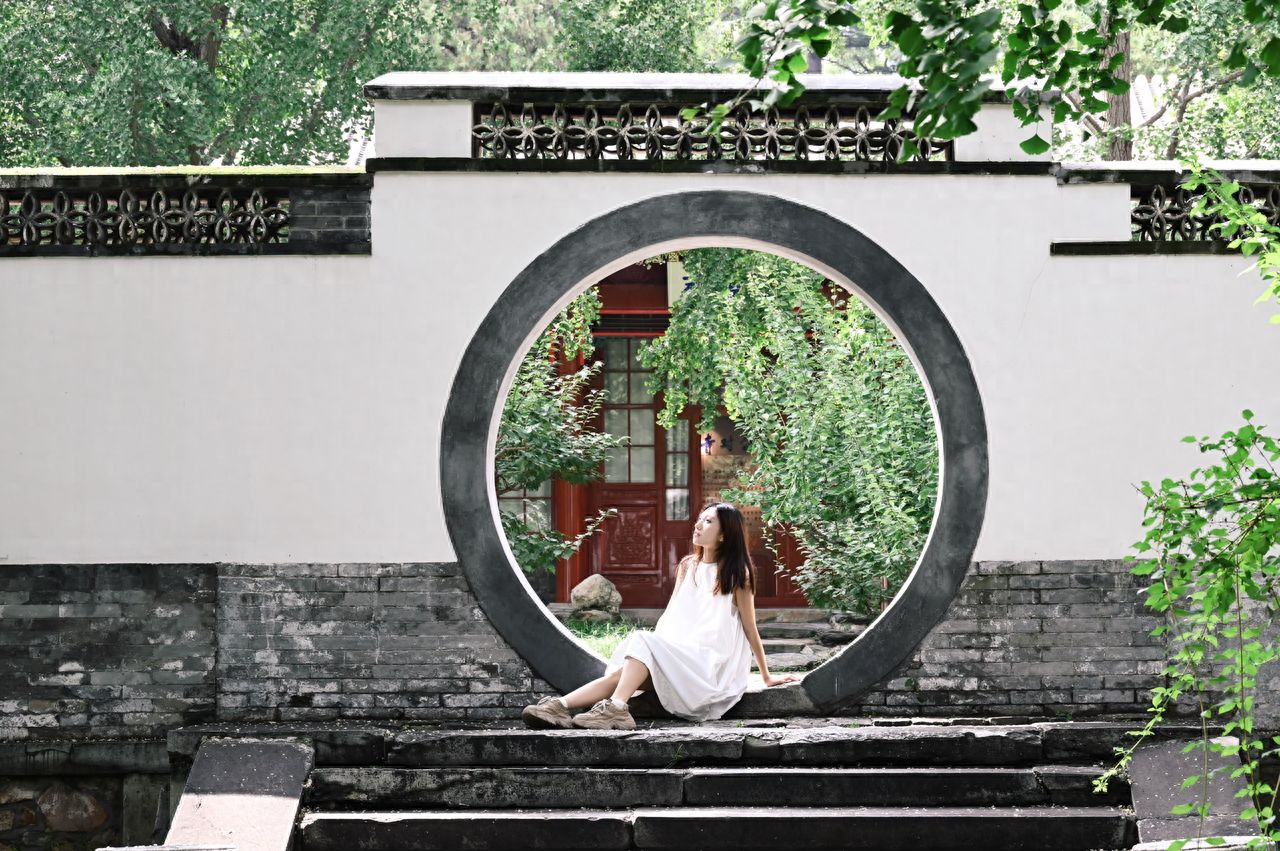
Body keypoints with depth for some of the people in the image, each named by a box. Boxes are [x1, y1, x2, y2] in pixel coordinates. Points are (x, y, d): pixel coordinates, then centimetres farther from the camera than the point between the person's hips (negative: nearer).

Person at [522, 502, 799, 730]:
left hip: (711, 665, -5)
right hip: (679, 656, 5)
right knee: (620, 671, -21)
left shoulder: (736, 573, -1)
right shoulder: (687, 566, 17)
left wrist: (767, 676, 6)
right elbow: (671, 614, 16)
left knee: (643, 641, -28)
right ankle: (561, 706, -38)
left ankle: (616, 707, -43)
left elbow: (750, 628, 2)